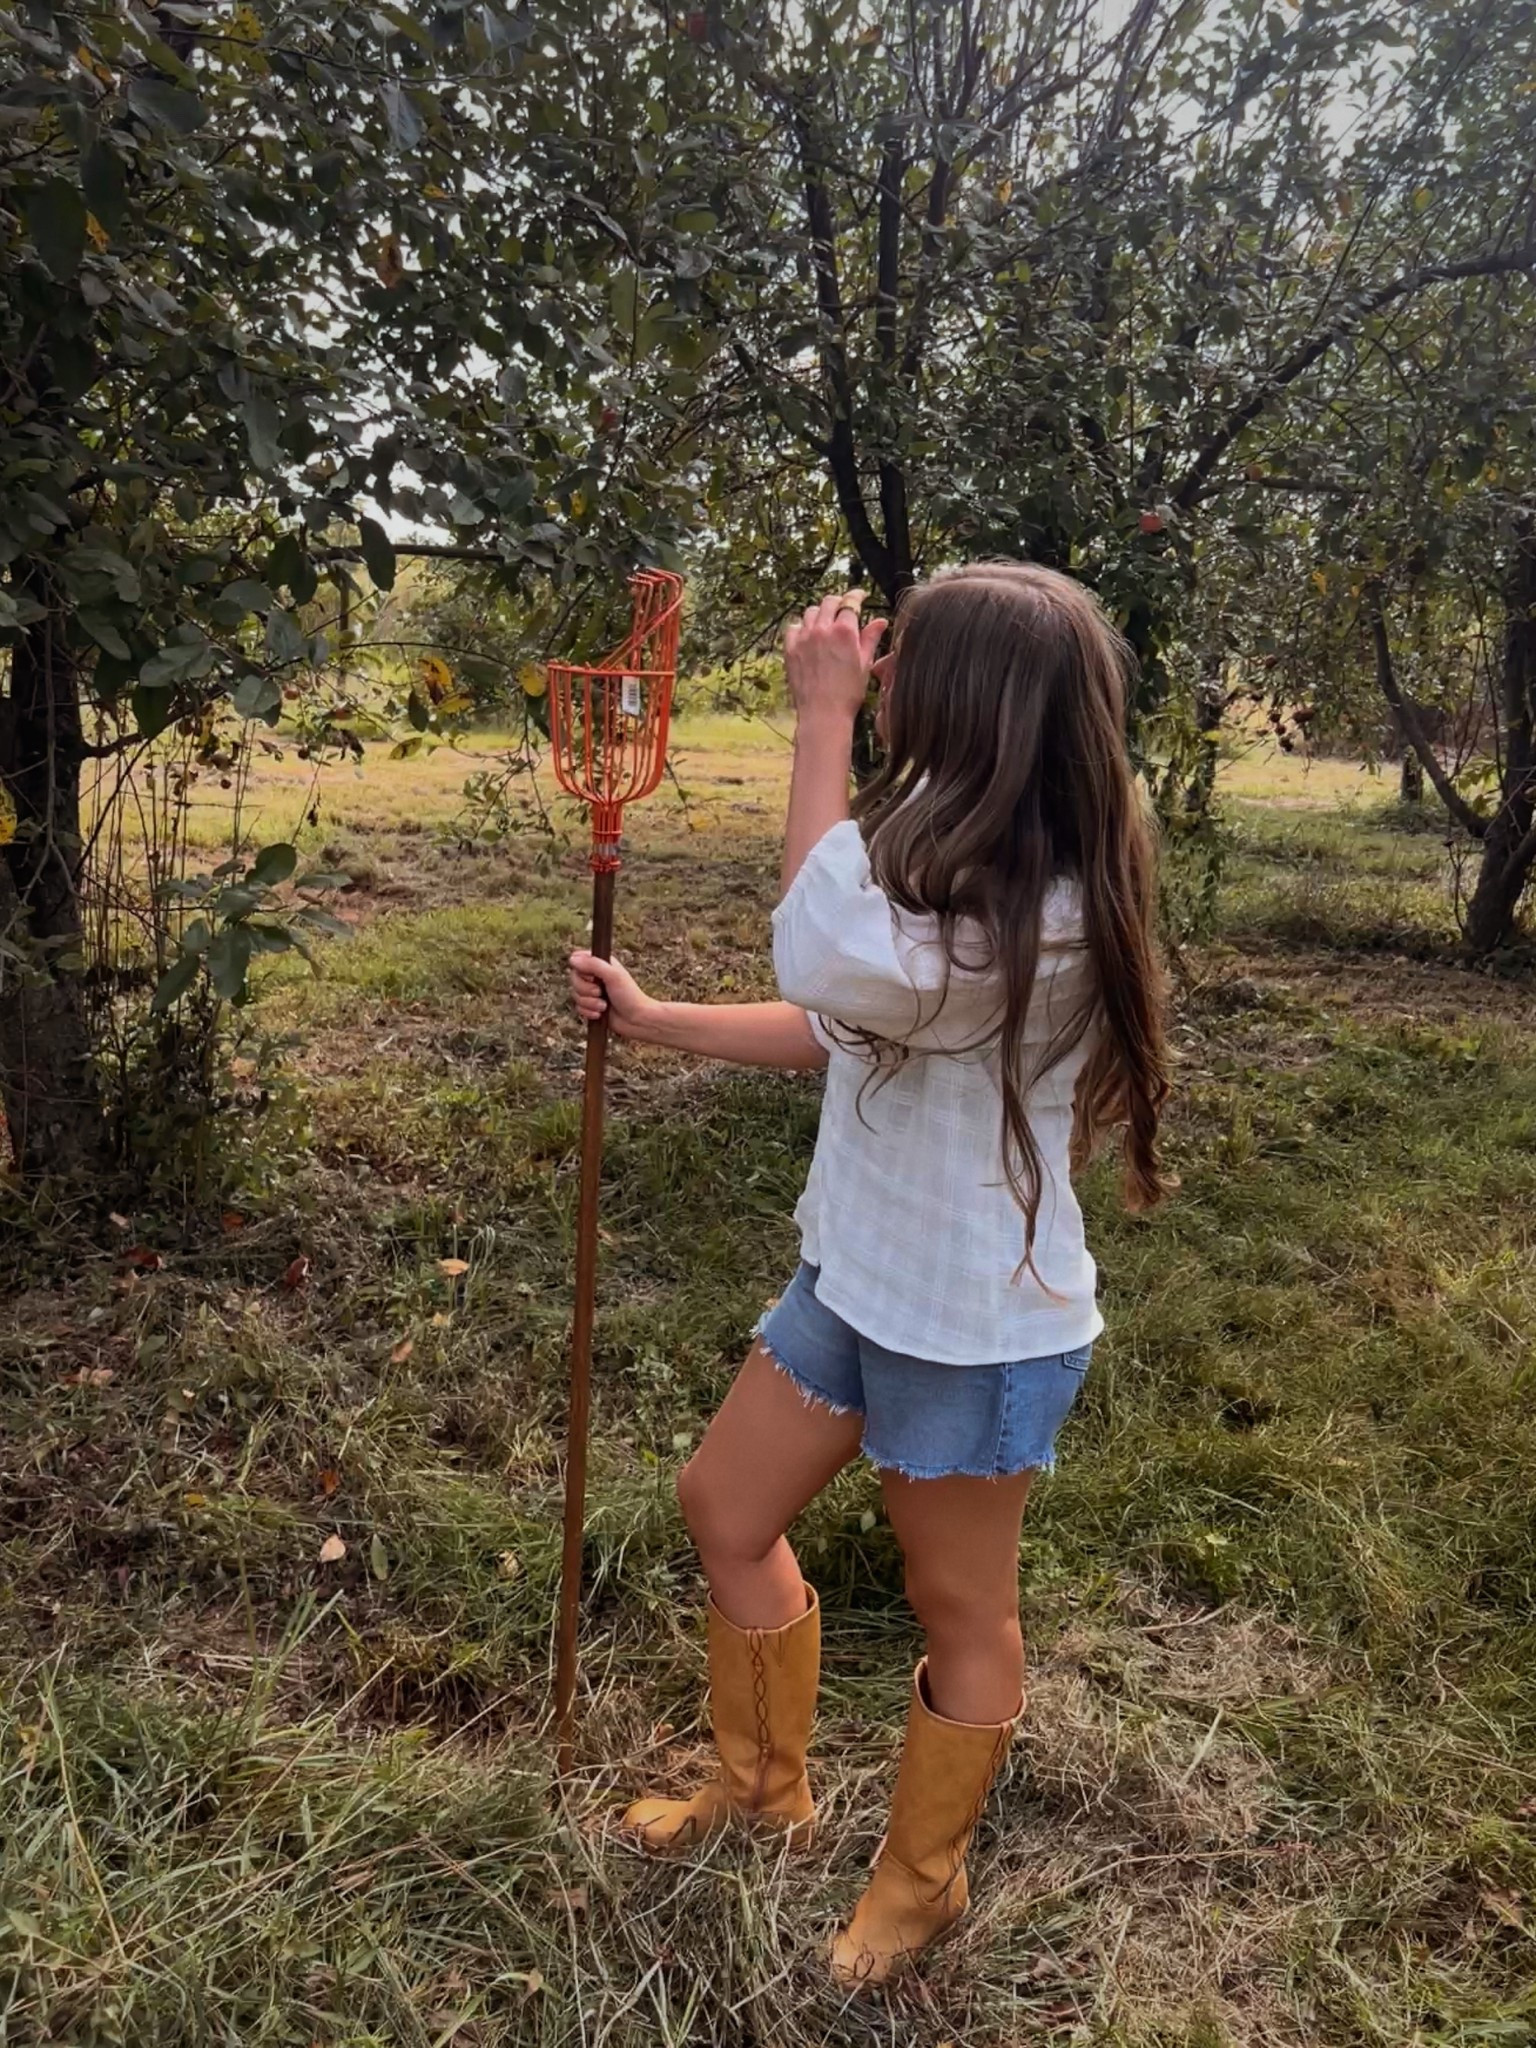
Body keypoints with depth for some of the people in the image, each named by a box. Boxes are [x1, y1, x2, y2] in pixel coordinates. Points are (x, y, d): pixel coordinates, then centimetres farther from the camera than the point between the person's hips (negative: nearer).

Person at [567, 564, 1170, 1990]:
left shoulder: (1042, 922, -29)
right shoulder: (954, 868, 2)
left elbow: (825, 970, -40)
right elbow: (839, 1031, 11)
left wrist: (821, 720, -31)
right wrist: (652, 1020, 10)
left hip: (976, 1332, -9)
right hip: (857, 1281, 9)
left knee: (959, 1609, 15)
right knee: (724, 1508, 20)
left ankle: (922, 1881, 42)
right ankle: (763, 1785, 44)